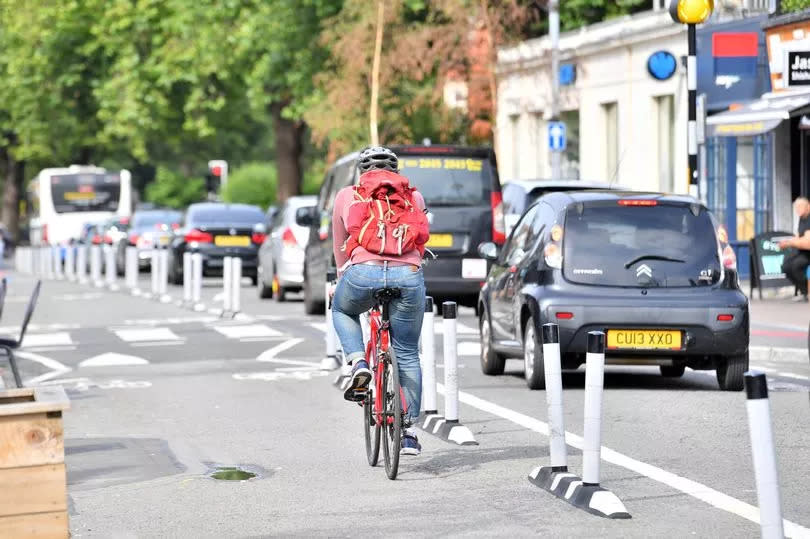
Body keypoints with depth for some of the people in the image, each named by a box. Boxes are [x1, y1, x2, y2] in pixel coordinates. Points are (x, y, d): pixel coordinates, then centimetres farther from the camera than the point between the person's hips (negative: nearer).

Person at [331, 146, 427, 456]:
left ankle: (358, 365, 10)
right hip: (408, 275, 1)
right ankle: (409, 433, 15)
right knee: (407, 355, 14)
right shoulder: (413, 196, 21)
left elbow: (340, 247, 29)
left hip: (363, 271, -1)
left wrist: (343, 278, 45)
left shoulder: (346, 196, 20)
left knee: (342, 309, 34)